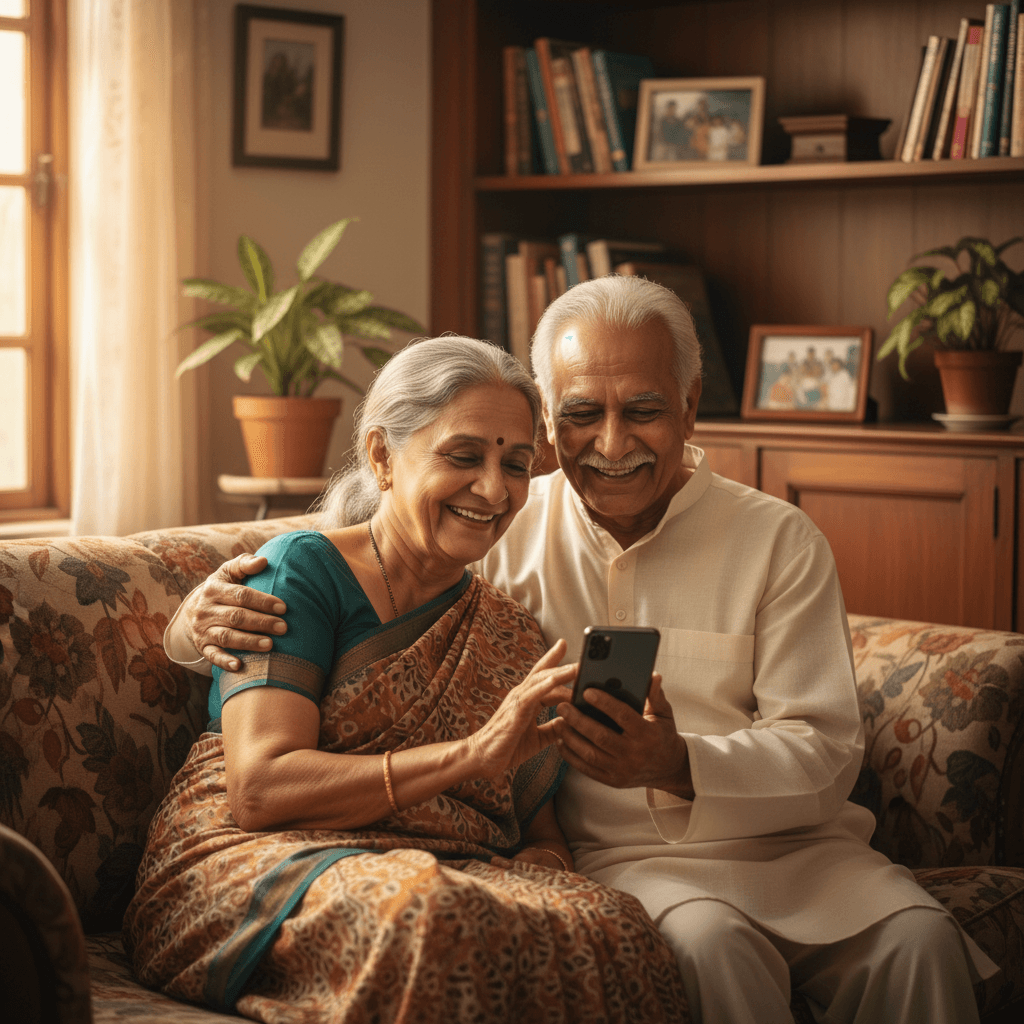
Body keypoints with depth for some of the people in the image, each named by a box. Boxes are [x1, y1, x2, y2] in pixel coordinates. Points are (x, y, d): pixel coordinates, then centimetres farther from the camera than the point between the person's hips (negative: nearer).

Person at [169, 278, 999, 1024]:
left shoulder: (779, 542, 5)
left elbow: (825, 754, -3)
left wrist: (678, 765, -22)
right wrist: (215, 616, -13)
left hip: (793, 845, 2)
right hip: (624, 859, -1)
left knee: (917, 943, -27)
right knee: (709, 941, -35)